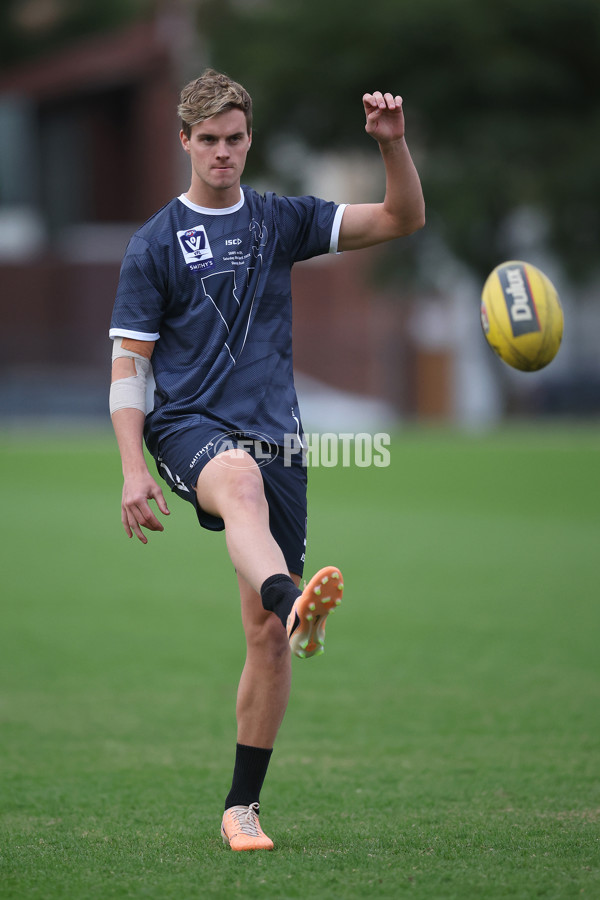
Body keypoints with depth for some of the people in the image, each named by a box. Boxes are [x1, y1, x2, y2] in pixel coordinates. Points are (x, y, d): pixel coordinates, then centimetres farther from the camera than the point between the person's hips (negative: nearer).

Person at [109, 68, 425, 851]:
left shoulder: (281, 221, 12)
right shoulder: (155, 243, 4)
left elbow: (403, 220, 9)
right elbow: (129, 366, 2)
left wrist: (393, 144, -8)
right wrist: (133, 470, -8)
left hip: (276, 438, 4)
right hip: (190, 427, -4)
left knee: (268, 640, 0)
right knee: (240, 480, -42)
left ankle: (242, 804, 11)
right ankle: (294, 602, -71)